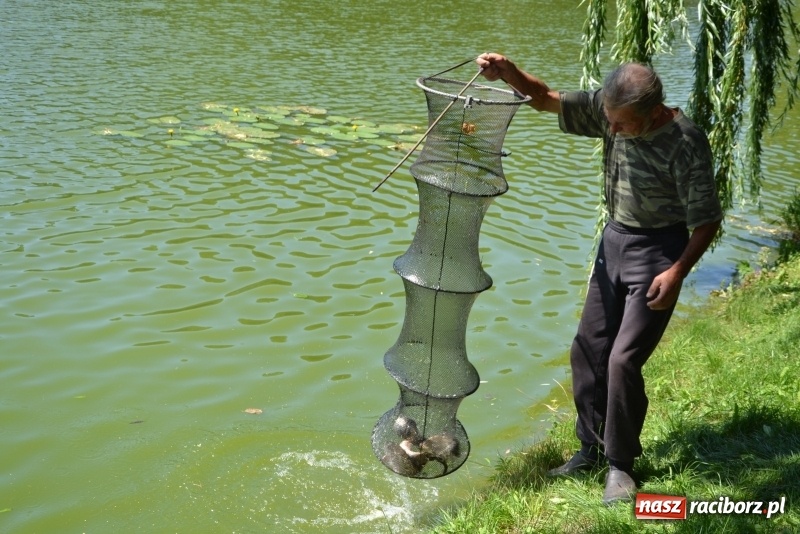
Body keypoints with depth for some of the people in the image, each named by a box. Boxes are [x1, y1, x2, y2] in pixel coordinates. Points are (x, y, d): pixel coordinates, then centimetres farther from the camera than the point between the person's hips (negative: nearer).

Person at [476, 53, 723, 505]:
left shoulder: (685, 144, -23)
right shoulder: (609, 110, -8)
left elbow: (707, 220, -17)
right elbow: (547, 100, -4)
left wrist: (677, 272, -24)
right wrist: (510, 74, -22)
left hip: (658, 251, -7)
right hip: (615, 239, 7)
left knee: (624, 359, -11)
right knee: (589, 349, 10)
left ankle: (621, 464, 9)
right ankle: (592, 448, 26)